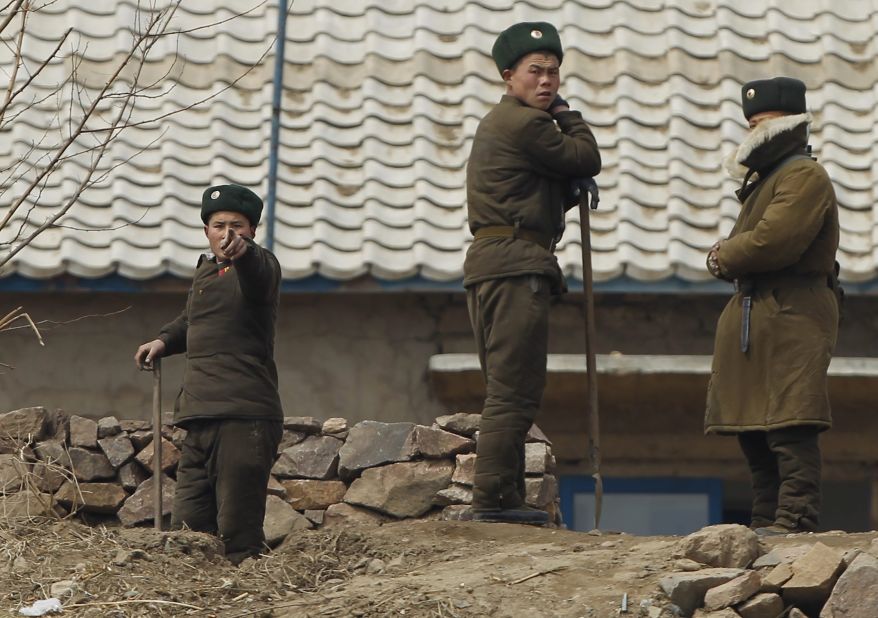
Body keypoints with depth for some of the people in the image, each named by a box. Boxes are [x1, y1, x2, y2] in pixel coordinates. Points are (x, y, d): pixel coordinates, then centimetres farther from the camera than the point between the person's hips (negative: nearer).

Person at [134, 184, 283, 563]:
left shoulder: (259, 266, -4)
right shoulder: (205, 270, 20)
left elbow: (258, 275, -30)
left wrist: (242, 251, -52)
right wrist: (165, 340, 21)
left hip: (245, 420, -8)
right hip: (201, 419, 8)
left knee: (239, 533, -11)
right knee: (187, 530, 4)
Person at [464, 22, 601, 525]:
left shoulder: (502, 124, 25)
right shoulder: (525, 123, -9)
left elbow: (546, 197, 27)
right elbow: (587, 159, -3)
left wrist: (574, 187, 7)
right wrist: (568, 115, 12)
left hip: (492, 264, 11)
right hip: (516, 265, -11)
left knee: (509, 392, 12)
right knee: (515, 392, -13)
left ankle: (504, 499, 12)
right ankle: (495, 497, -17)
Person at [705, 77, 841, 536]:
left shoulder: (805, 176, -9)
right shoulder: (767, 179, 25)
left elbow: (772, 241, -22)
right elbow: (748, 243, 23)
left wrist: (723, 257, -5)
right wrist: (728, 257, -2)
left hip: (792, 317, -10)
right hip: (755, 316, 10)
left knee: (789, 425, -14)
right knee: (754, 430, 10)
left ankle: (795, 520, -17)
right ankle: (767, 521, 14)